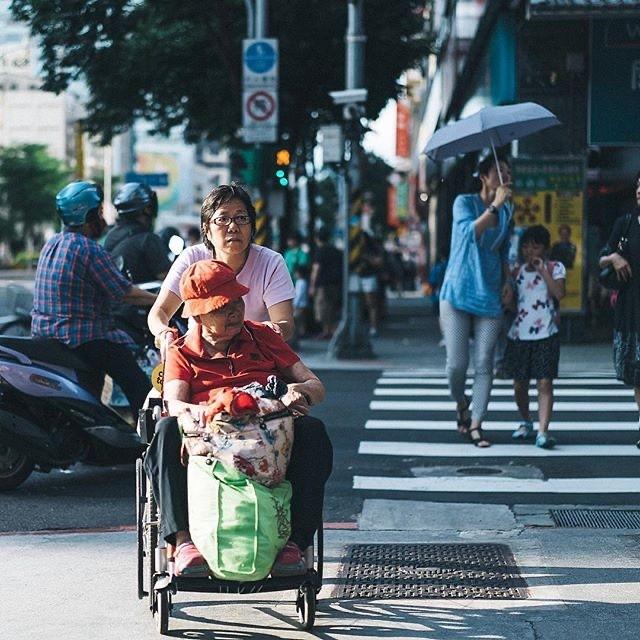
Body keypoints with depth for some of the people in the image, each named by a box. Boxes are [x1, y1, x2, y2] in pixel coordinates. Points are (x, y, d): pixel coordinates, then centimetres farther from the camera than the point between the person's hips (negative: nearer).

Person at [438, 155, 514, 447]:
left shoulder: (506, 211, 12)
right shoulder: (464, 203, -4)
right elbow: (471, 231, -23)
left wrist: (507, 281, 8)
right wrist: (495, 205, -26)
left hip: (490, 296, 4)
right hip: (458, 292, -4)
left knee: (484, 364, -4)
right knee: (457, 363, -6)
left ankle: (476, 424, 1)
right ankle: (461, 404, 23)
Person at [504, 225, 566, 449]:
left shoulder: (555, 268, 3)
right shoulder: (517, 271, 12)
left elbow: (559, 293, -13)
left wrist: (543, 271, -12)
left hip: (545, 334, -4)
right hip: (519, 334, 4)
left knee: (545, 382, -11)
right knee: (519, 384, 9)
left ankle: (543, 431, -18)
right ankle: (525, 422, 31)